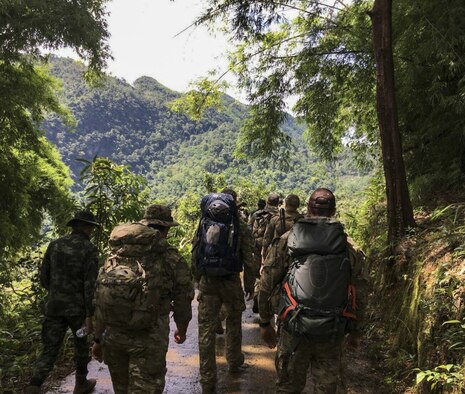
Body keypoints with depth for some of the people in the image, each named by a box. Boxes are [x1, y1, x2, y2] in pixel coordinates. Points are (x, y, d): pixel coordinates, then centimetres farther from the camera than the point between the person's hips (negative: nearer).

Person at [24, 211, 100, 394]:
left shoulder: (55, 244, 2)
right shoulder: (90, 250, -12)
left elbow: (44, 276, 7)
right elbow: (90, 284, -18)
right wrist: (90, 316, -15)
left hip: (54, 306, 3)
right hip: (78, 308, -3)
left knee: (49, 350, 8)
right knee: (81, 344, 20)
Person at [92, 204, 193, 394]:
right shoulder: (174, 260, -6)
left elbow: (101, 300, 5)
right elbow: (182, 304, 3)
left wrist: (98, 338, 15)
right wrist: (181, 331, 22)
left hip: (114, 335, 5)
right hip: (149, 338, -4)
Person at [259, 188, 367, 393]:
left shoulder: (286, 241, -4)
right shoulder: (349, 247, 1)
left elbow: (265, 286, -3)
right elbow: (360, 294, 5)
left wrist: (265, 323, 9)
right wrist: (355, 330, 17)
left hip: (294, 330, -1)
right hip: (333, 335, 1)